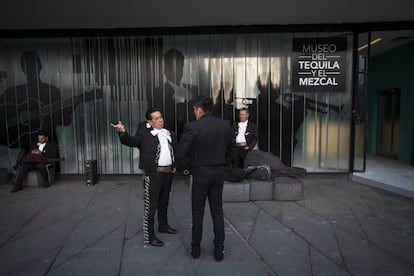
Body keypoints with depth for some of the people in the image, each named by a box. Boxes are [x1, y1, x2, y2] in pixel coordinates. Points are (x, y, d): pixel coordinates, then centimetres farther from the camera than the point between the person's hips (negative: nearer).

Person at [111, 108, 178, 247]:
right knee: (151, 205, -1)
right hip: (153, 173, -6)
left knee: (164, 202, 22)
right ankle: (149, 236, 10)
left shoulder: (170, 134, 10)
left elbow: (176, 151, 18)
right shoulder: (144, 133, -6)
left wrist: (174, 166, 10)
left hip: (168, 172, 6)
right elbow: (131, 141, -22)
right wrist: (123, 133, -40)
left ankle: (163, 225, 40)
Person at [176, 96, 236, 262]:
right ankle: (219, 250, 21)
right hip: (218, 173, 4)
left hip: (200, 173, -3)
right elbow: (232, 149, 8)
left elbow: (181, 153, -15)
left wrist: (186, 167, 2)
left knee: (198, 213, 12)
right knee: (217, 212, 13)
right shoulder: (225, 125, -2)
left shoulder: (192, 127, -16)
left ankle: (195, 248, 26)